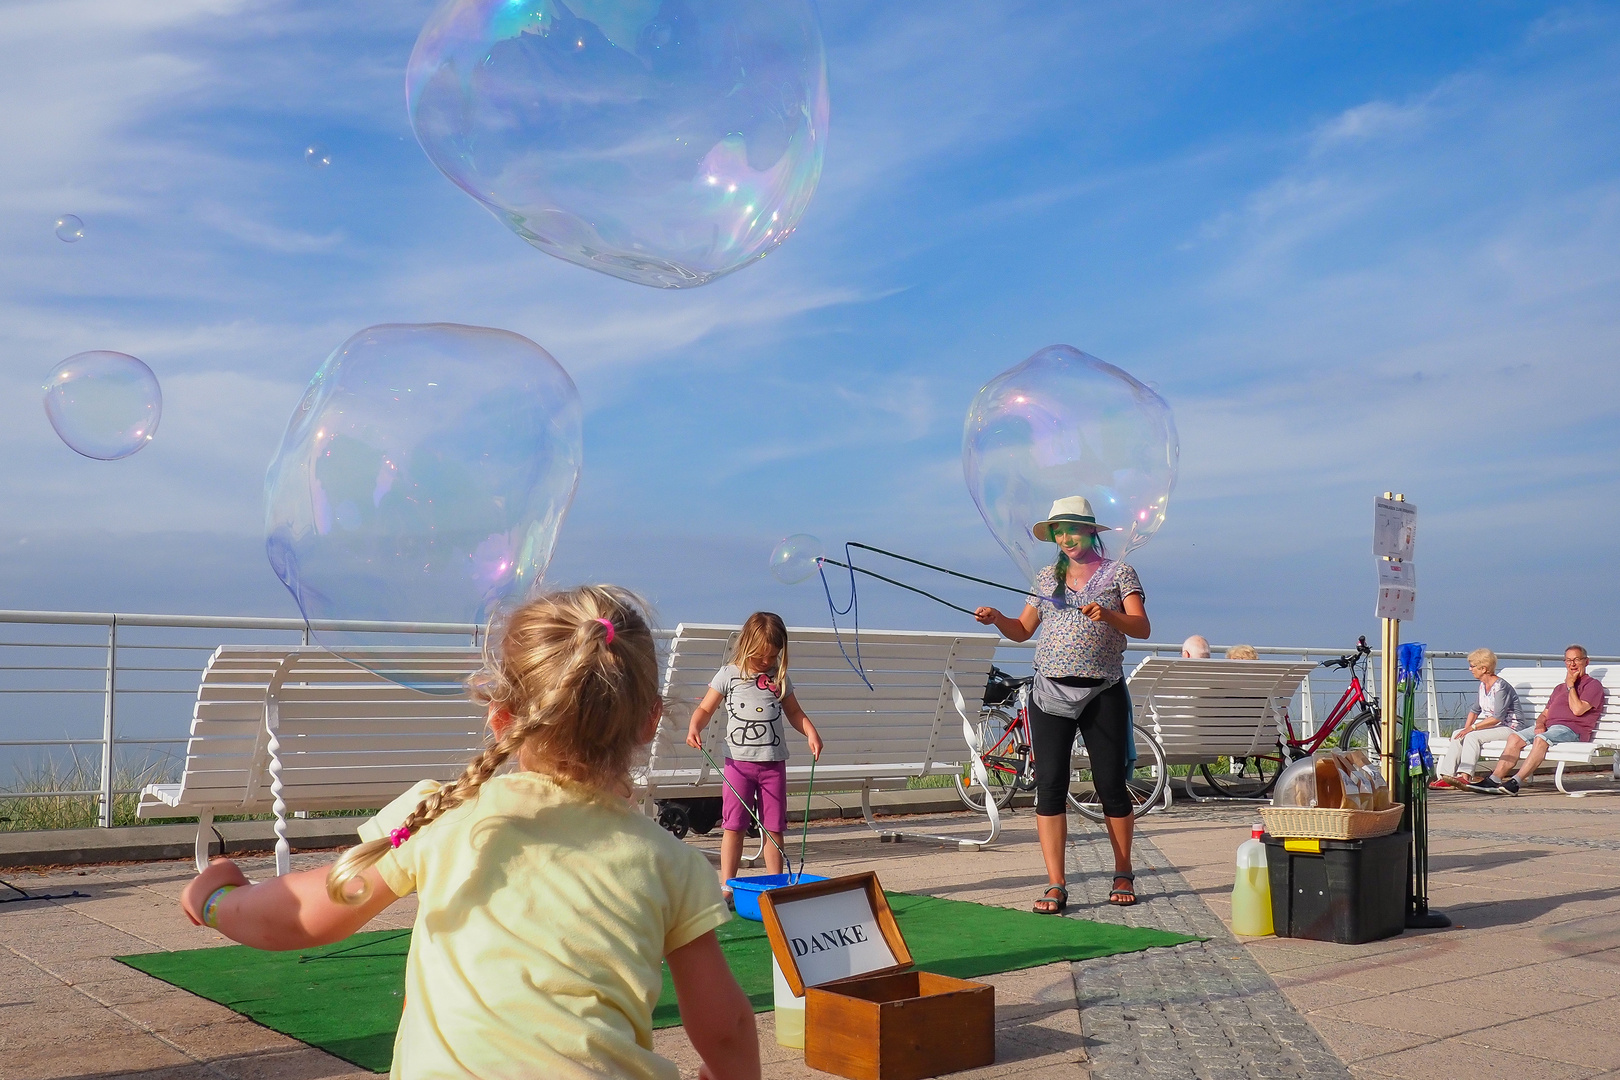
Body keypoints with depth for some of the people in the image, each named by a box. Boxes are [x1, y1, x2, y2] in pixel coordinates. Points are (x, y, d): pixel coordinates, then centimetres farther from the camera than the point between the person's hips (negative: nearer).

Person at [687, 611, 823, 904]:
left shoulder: (779, 677, 8)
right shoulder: (729, 675, 0)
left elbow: (794, 712, 16)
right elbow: (705, 708, 3)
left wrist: (811, 732, -2)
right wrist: (694, 727, -17)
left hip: (773, 762, 2)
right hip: (739, 760, -2)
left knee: (774, 827, 6)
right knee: (734, 825, -1)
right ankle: (726, 887, 6)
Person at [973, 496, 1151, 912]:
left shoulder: (1118, 572, 5)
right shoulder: (1047, 577, 15)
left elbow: (1142, 628, -6)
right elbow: (1023, 631, 15)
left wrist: (1108, 615, -23)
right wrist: (997, 619, -4)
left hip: (1104, 693, -2)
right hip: (1051, 691, 3)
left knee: (1111, 784, 0)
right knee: (1049, 786, -5)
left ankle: (1123, 876, 18)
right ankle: (1056, 885, -2)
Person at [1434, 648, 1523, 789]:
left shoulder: (1500, 686, -16)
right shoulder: (1483, 685, 12)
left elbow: (1497, 717, -24)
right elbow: (1475, 710, 20)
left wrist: (1472, 727, -23)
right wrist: (1466, 728, 5)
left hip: (1508, 728, -9)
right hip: (1491, 726, 9)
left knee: (1472, 736, -30)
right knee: (1457, 734, -11)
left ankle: (1465, 776, -36)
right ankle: (1446, 776, -20)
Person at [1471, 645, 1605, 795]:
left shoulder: (1593, 685, 8)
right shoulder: (1560, 688, 32)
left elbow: (1577, 710, -9)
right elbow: (1545, 713, 25)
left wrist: (1570, 685, 1)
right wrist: (1540, 725, 2)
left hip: (1571, 729, -7)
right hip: (1548, 727, 8)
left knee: (1541, 739, -35)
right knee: (1515, 737, -15)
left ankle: (1515, 782, -44)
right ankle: (1494, 780, -24)